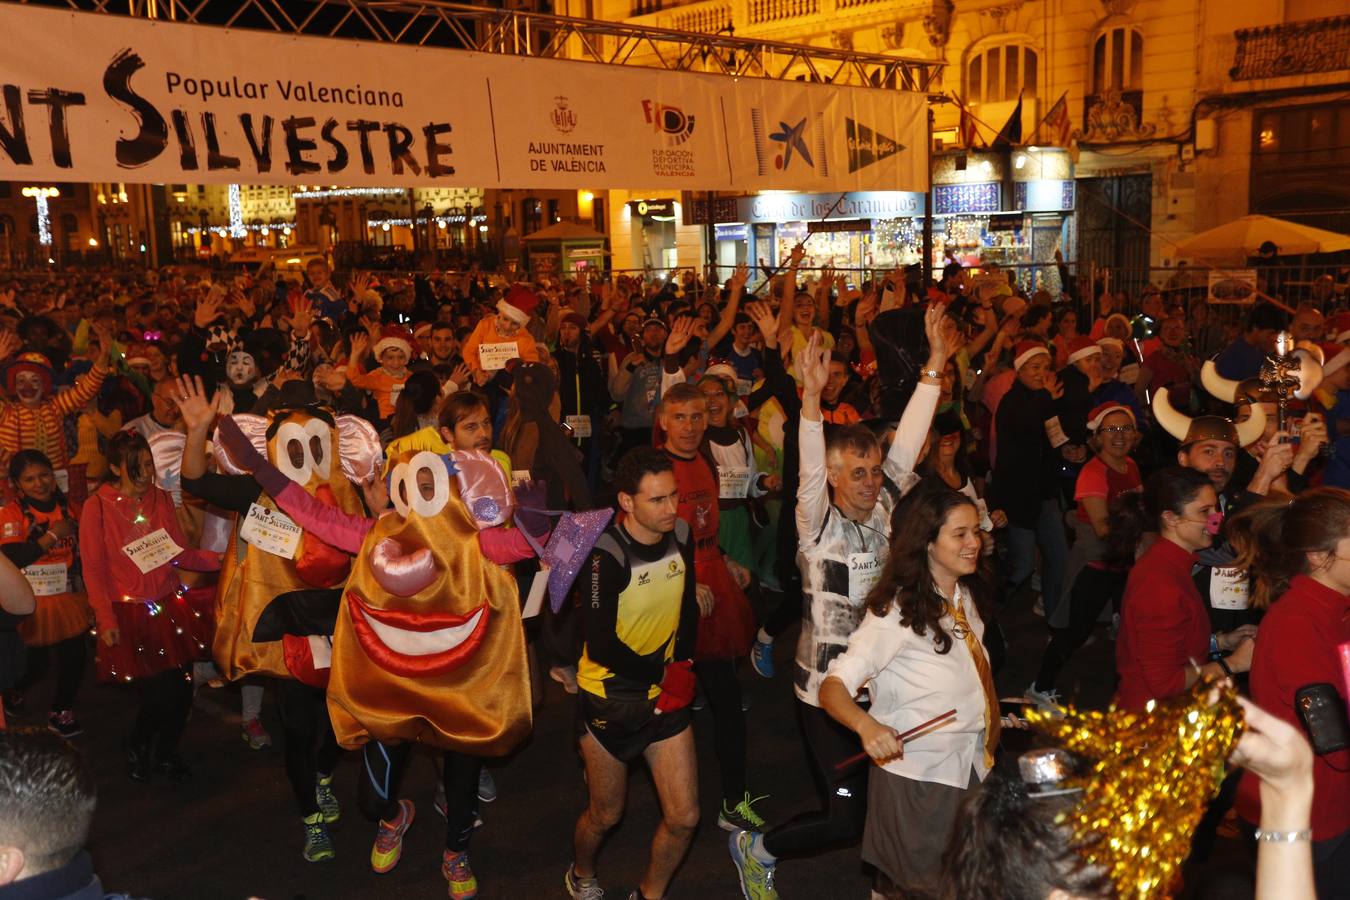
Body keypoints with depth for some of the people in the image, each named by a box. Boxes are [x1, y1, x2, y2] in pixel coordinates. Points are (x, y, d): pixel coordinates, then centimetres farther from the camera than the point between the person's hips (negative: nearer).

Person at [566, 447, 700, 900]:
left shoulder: (681, 535, -6)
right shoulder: (606, 555, -23)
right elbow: (601, 645, -23)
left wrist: (683, 668, -6)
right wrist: (663, 672, -15)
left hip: (667, 693, 5)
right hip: (610, 698, -4)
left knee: (684, 818, 2)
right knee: (606, 815, 14)